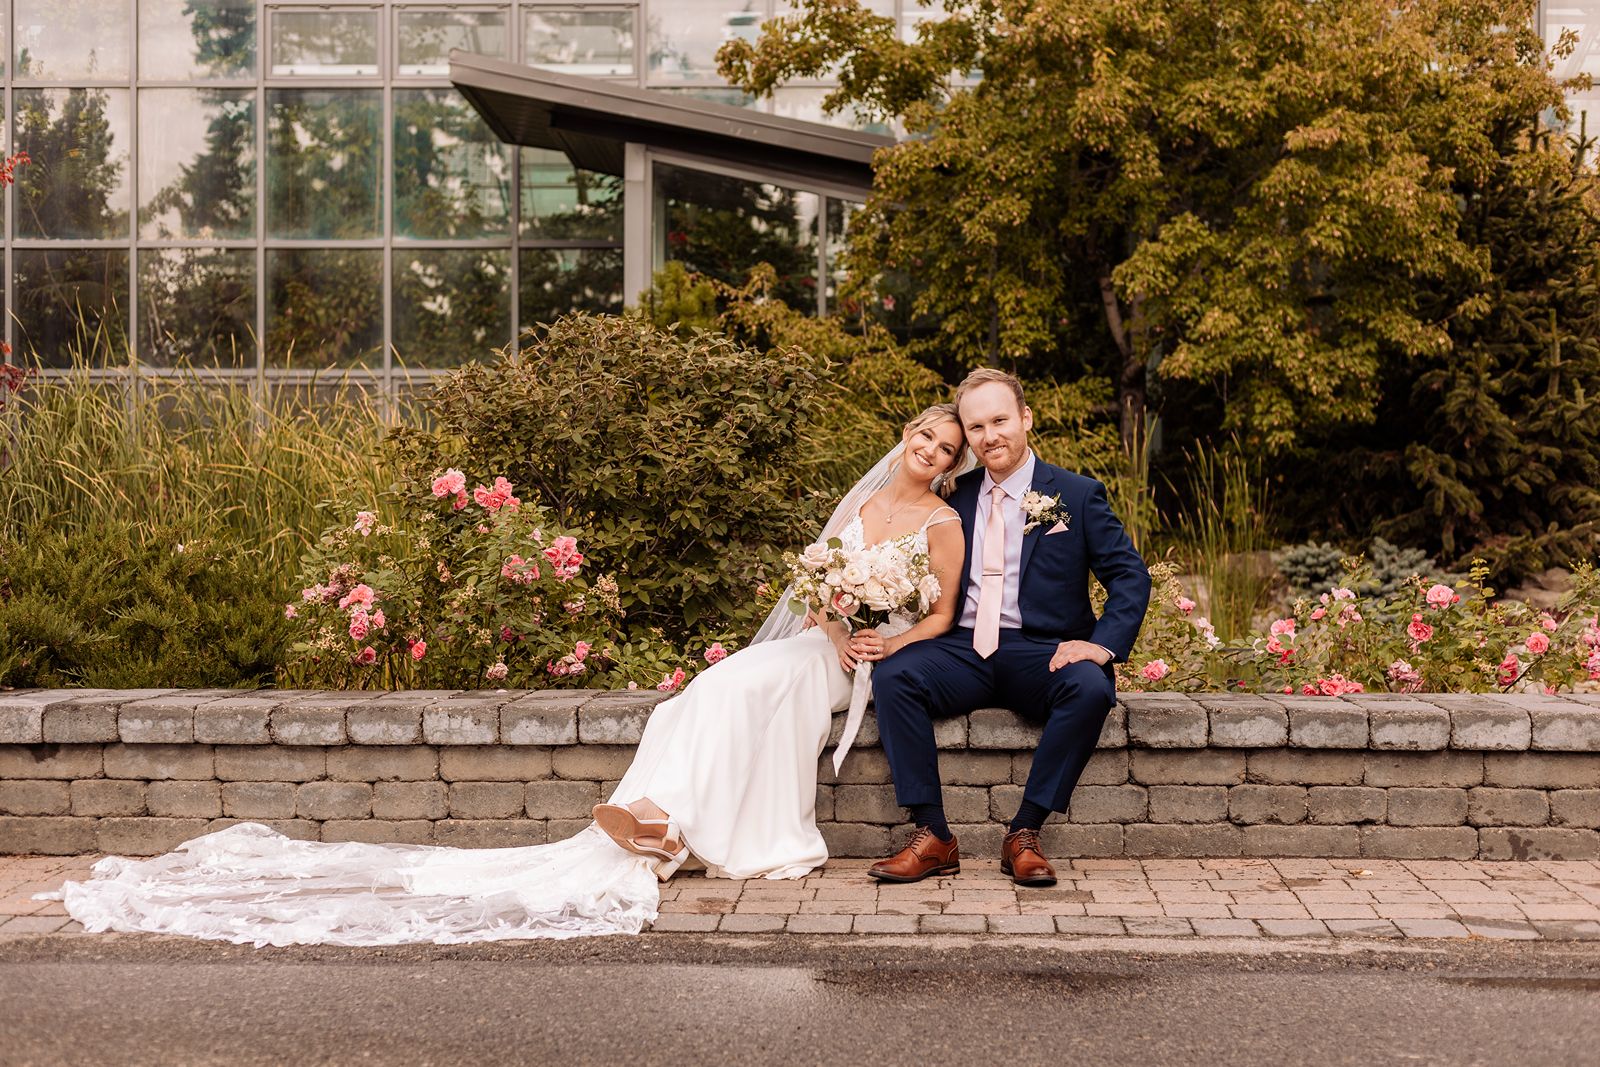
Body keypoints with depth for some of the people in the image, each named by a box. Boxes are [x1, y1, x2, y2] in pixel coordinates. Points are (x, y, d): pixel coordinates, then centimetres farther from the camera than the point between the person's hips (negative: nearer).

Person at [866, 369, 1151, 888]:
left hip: (1041, 652, -2)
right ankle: (932, 836, -23)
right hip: (963, 650, 2)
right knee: (892, 675, -26)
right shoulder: (957, 499, 15)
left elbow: (1130, 577, 3)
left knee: (1090, 689, -35)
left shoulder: (1078, 495, 6)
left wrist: (1102, 644, -15)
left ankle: (1024, 834, -22)